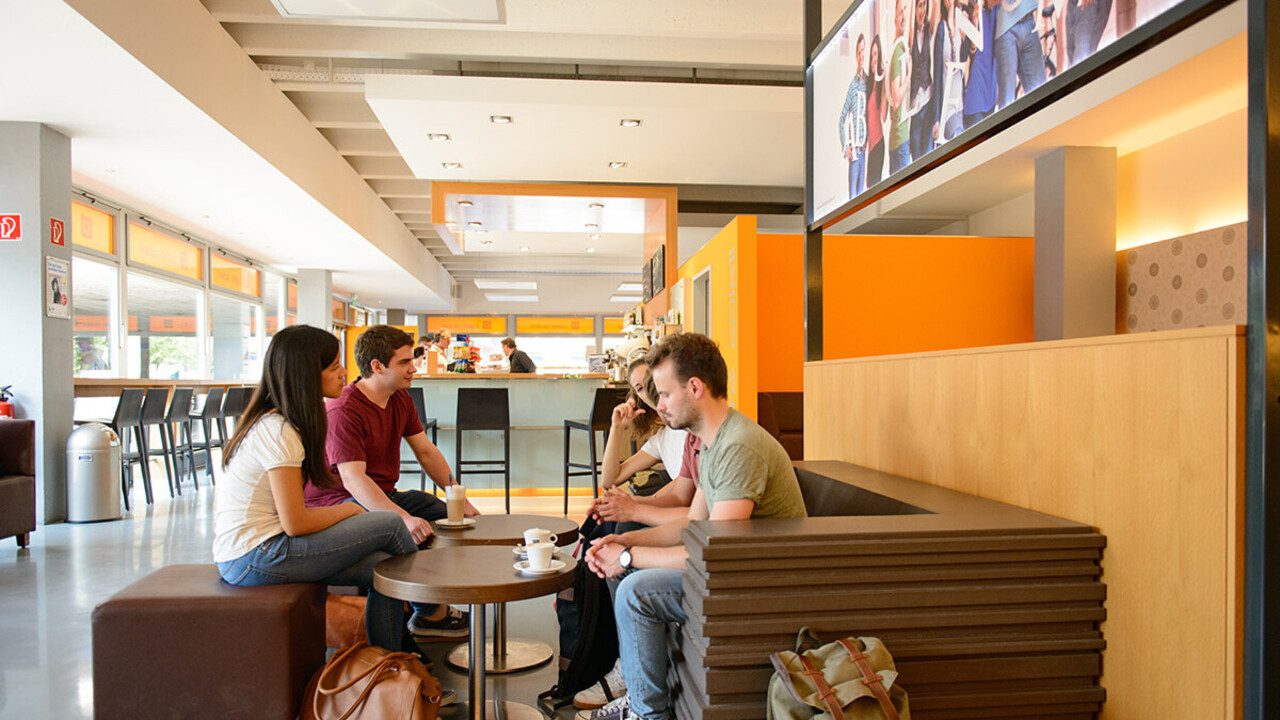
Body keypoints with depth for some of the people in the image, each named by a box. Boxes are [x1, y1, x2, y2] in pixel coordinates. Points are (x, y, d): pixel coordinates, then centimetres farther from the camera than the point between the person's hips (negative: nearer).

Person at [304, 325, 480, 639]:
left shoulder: (400, 399, 5)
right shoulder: (343, 411, -23)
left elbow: (426, 452, 10)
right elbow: (353, 480, -33)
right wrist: (403, 517, -45)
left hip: (383, 495, 9)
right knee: (416, 532, -33)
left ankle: (434, 606, 4)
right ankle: (430, 613, -11)